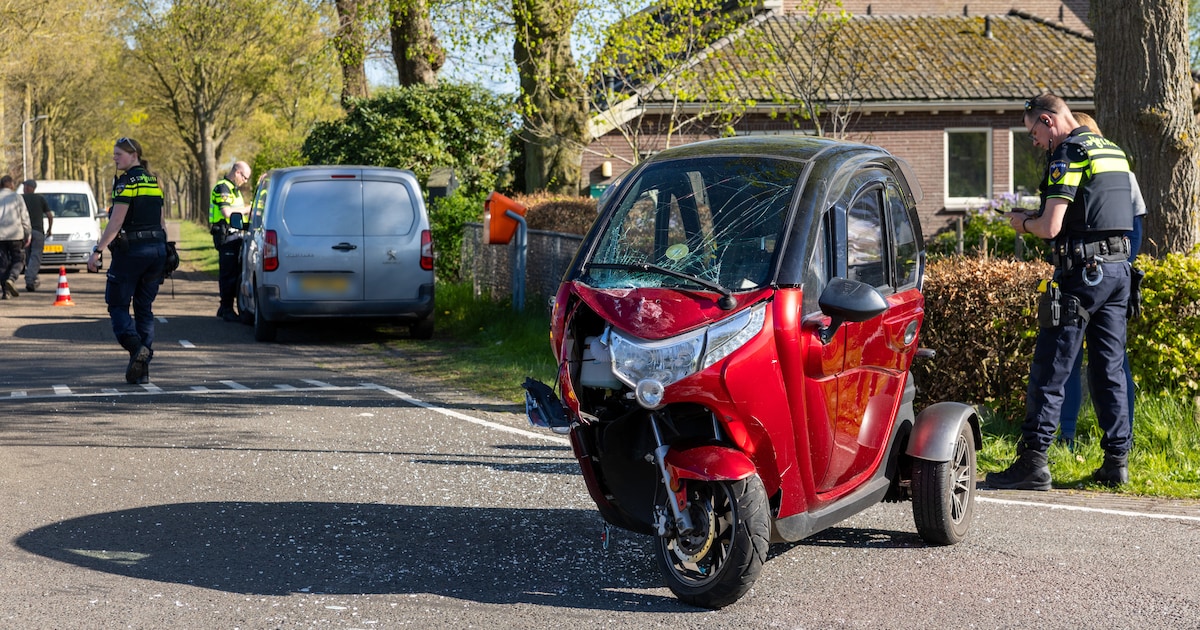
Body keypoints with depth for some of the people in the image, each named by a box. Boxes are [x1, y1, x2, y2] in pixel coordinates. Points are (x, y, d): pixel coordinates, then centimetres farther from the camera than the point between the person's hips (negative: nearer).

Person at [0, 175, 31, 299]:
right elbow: (24, 218, -1)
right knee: (18, 260, 9)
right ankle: (11, 279, -17)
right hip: (15, 234, -2)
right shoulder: (16, 197, 1)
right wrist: (27, 235, 5)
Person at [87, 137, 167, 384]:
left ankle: (136, 346, -20)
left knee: (117, 304, 3)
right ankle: (142, 369, 6)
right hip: (157, 249, 7)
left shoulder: (126, 182, -10)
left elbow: (116, 222, -16)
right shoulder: (153, 182, 14)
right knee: (144, 308, 10)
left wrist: (97, 251, -14)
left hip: (131, 250, -7)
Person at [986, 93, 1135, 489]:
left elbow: (1051, 227, -18)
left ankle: (1033, 460, -6)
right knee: (1109, 369, 12)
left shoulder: (1068, 155, -11)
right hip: (1119, 267, 8)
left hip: (1083, 271, -8)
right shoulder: (1113, 151, 16)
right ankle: (1117, 461, 12)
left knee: (1050, 371, -5)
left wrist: (1023, 223, 3)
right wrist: (1036, 219, 21)